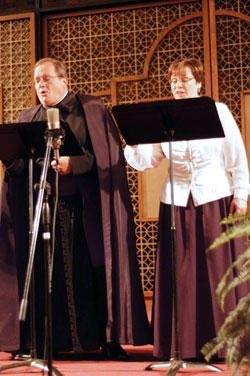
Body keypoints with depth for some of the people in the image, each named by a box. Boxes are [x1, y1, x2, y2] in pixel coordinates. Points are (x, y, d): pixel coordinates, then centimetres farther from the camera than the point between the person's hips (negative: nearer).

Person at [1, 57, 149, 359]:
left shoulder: (90, 110, 5)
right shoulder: (28, 119, 17)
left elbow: (107, 155, -4)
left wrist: (74, 163, -18)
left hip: (84, 207, -3)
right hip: (45, 207, 3)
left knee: (94, 270, -6)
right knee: (48, 275, 0)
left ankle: (109, 339, -1)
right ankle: (48, 341, 5)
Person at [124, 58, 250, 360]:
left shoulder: (218, 112, 4)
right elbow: (146, 160, 5)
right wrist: (134, 143, -14)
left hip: (215, 200, -2)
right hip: (177, 203, 2)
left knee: (218, 270, -2)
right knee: (181, 275, 0)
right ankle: (186, 344, 5)